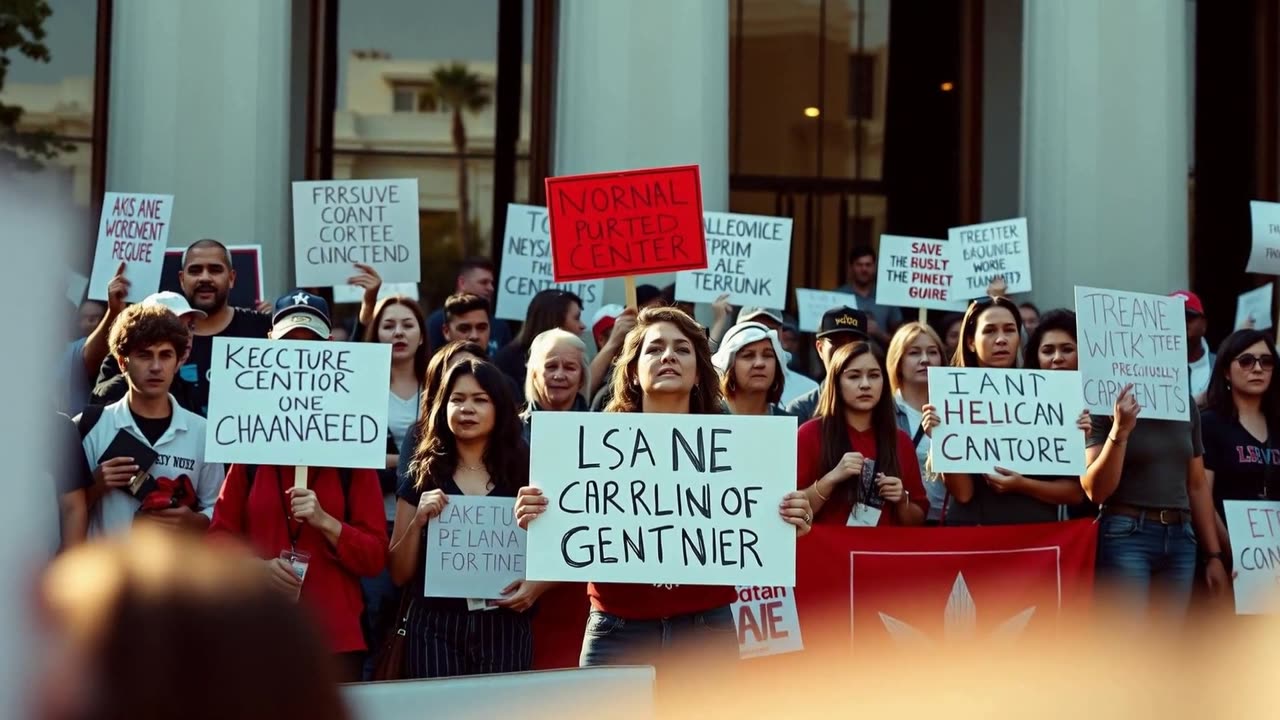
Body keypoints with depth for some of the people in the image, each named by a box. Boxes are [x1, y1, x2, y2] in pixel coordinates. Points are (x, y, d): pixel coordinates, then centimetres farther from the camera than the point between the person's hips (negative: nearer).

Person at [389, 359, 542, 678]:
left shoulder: (524, 473, 4)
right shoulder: (423, 475, 7)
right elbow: (400, 575, 7)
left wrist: (537, 585, -12)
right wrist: (418, 521, -9)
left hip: (504, 627, 0)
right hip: (435, 628, 0)